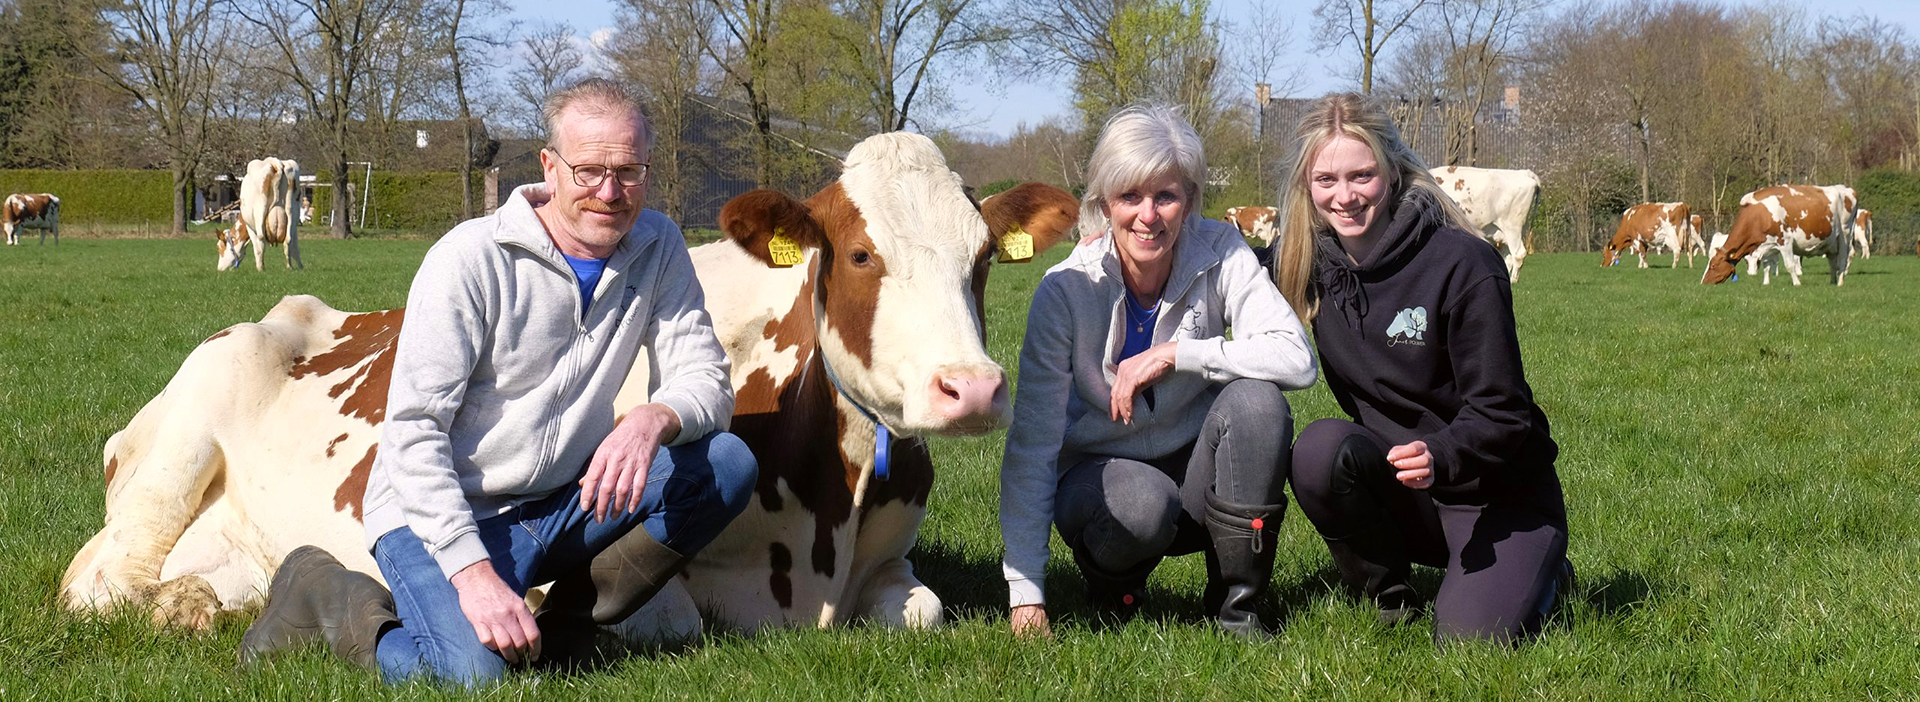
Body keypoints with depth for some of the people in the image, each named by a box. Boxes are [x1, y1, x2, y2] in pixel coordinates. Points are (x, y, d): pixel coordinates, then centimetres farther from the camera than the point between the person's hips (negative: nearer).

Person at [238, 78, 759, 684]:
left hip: (563, 504, 5)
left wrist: (655, 419, -29)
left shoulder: (657, 248, 0)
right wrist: (475, 571, -28)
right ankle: (326, 596, 0)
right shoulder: (473, 259, -17)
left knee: (729, 464, -12)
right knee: (477, 670, -30)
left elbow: (705, 381, -3)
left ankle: (567, 622, -4)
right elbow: (412, 430, -18)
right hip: (442, 510, -5)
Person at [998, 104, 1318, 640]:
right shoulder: (1067, 289, -17)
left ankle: (1236, 605, -13)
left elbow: (1296, 359, -24)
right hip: (1099, 472, -2)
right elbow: (1032, 440, -19)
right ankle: (1111, 589, 1)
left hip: (1196, 470, 2)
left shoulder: (1219, 254, -13)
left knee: (1257, 399, -27)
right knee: (1143, 500, -36)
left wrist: (1173, 355, -29)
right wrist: (1025, 590, -25)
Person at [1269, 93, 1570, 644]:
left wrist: (1440, 455, -37)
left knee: (1468, 637, -25)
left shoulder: (1463, 264, -18)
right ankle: (1388, 596, -4)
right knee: (1319, 449, -28)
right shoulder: (1314, 264, -2)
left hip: (1498, 493, -4)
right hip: (1394, 485, 4)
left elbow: (1500, 410, -18)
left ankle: (1535, 570, 11)